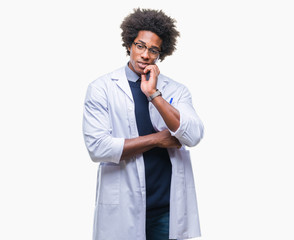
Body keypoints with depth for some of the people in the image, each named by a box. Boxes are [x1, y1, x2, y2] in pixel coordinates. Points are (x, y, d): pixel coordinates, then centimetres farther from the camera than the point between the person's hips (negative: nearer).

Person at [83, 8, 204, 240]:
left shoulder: (176, 90, 5)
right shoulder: (101, 88, -2)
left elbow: (193, 136, -10)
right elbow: (97, 147, -13)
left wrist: (154, 94, -14)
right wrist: (156, 139, -9)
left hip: (169, 207, 2)